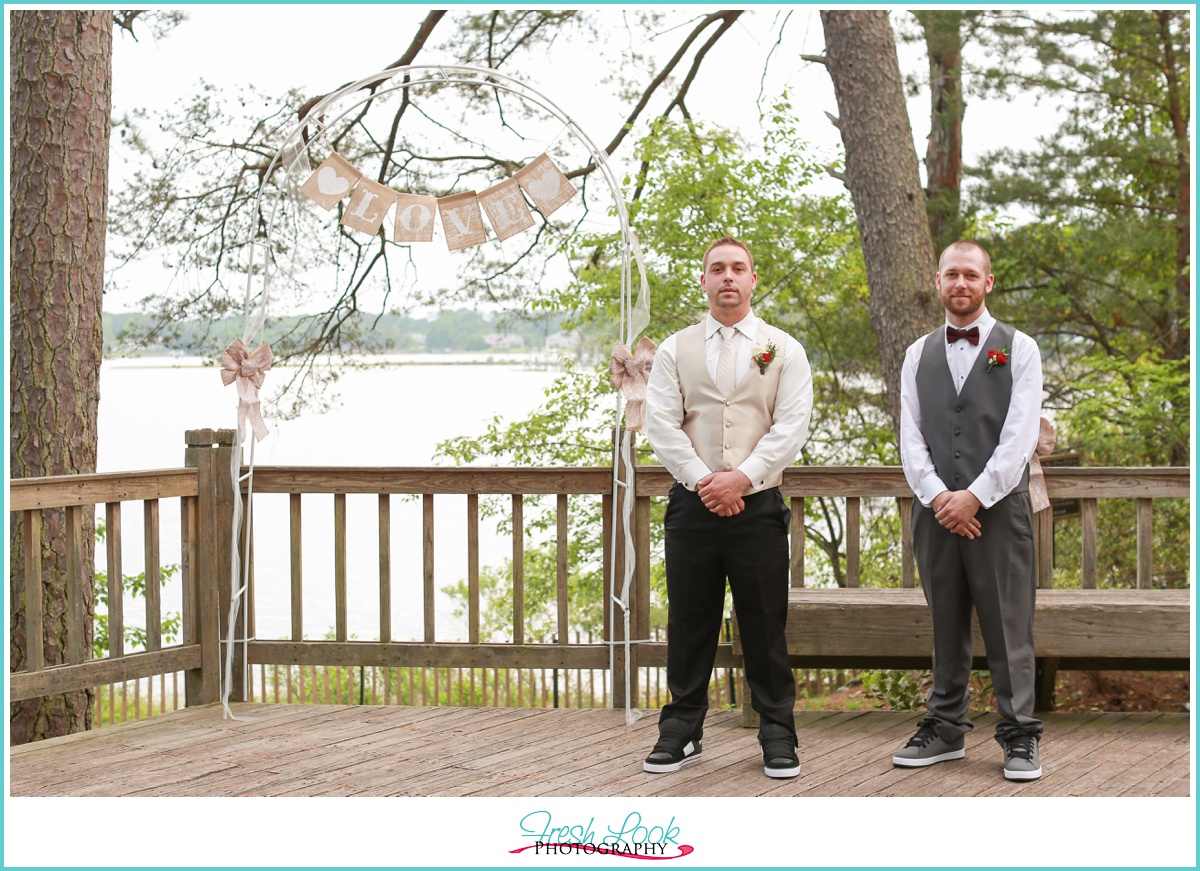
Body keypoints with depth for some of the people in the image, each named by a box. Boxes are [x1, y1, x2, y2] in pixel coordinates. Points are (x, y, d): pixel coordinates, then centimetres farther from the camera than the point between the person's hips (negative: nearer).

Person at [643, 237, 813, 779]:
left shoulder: (784, 350, 7)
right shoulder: (675, 351, 10)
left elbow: (792, 425, -3)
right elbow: (661, 424, 1)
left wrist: (743, 478, -14)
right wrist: (703, 479, -11)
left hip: (758, 505, -1)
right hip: (692, 505, 1)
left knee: (765, 625, 1)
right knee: (689, 623, 6)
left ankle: (777, 736, 9)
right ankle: (681, 731, 16)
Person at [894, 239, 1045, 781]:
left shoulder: (1018, 350, 4)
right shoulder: (919, 355, 14)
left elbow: (1019, 437, -5)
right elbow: (911, 437, 6)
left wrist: (974, 497, -13)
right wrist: (939, 497, -9)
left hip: (998, 508, -3)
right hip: (936, 510, 3)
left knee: (1008, 627, -2)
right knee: (946, 626, 8)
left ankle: (1019, 737, 3)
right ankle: (945, 730, 15)